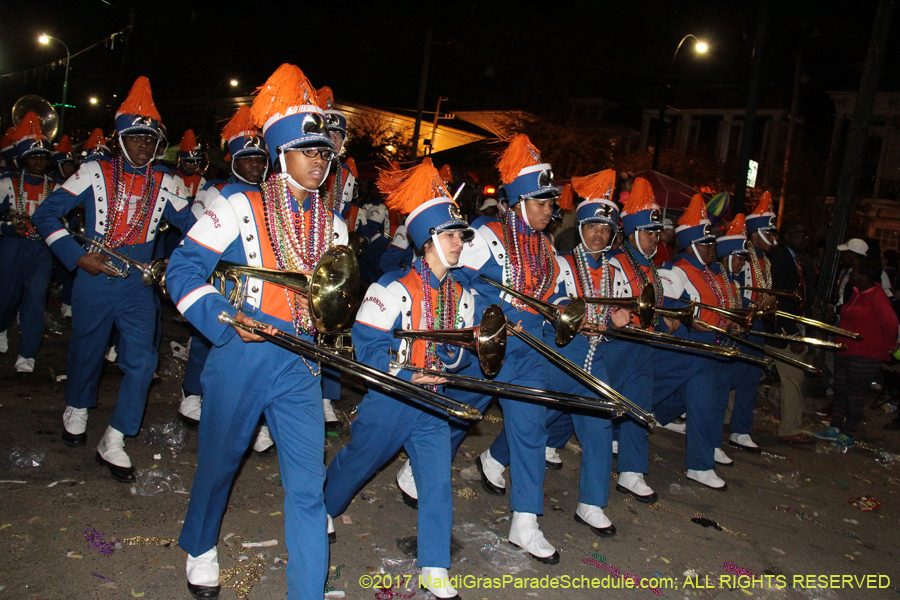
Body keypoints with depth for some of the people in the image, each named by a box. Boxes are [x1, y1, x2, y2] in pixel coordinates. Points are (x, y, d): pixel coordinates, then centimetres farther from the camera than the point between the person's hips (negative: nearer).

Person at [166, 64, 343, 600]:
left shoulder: (333, 225, 9)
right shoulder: (241, 207, -5)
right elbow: (184, 269, -6)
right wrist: (226, 320, -17)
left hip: (300, 365, 3)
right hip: (241, 359, -3)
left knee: (308, 484, 1)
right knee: (219, 464, 17)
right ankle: (200, 551, 47)